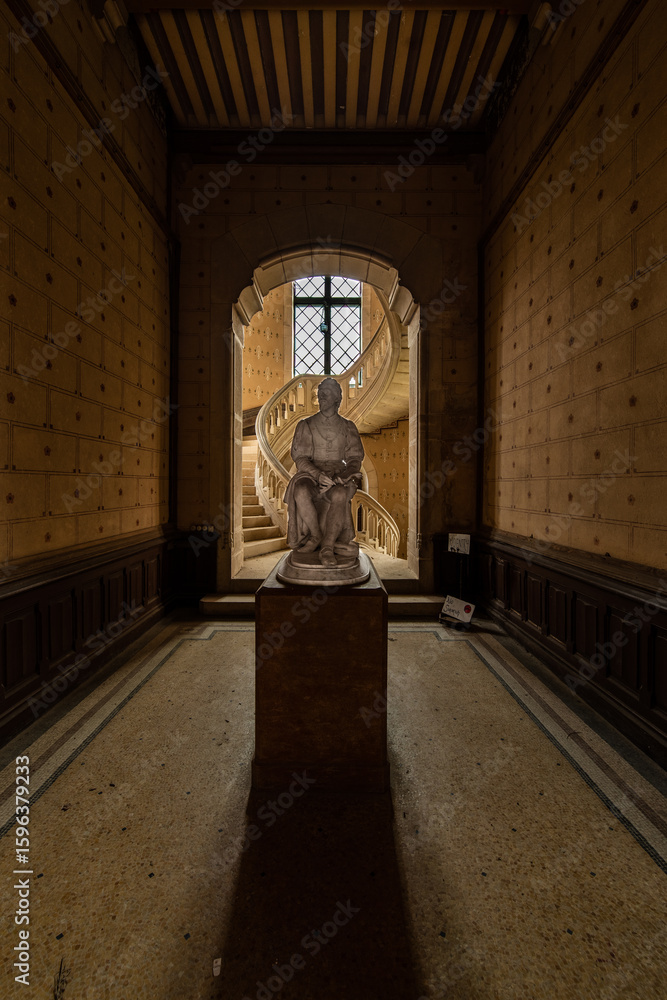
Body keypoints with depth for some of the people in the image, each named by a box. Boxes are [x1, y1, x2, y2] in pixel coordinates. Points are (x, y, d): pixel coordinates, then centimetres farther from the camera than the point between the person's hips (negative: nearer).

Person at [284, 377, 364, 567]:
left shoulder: (348, 427, 13)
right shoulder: (305, 425, 11)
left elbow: (355, 458, 7)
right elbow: (300, 458, 1)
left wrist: (343, 476, -15)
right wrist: (318, 474, -18)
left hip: (338, 475, 0)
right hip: (310, 473, 0)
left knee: (340, 495, -36)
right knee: (301, 493, -35)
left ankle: (327, 548, -29)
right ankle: (318, 536, -17)